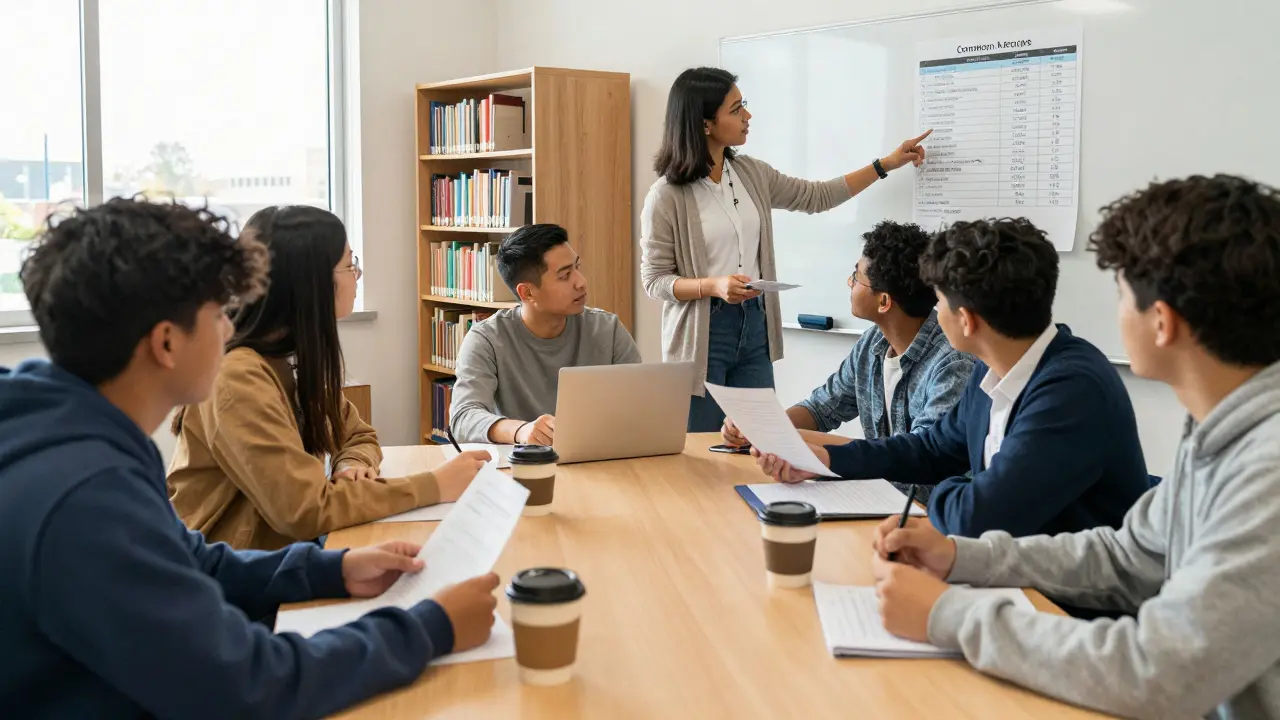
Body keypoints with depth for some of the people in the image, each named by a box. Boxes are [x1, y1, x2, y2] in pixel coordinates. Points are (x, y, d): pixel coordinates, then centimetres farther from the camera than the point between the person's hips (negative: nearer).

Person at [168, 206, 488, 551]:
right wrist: (433, 486, -22)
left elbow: (359, 435, 13)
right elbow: (306, 510, -27)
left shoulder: (296, 359, 3)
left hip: (276, 554, 7)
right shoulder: (239, 378, -23)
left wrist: (353, 466, -10)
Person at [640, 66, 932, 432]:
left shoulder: (751, 174, 6)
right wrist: (714, 285, -25)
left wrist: (886, 163, 15)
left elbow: (817, 197, 16)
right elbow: (654, 280, -10)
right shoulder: (666, 196, -12)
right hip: (702, 333, -5)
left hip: (754, 326, 5)